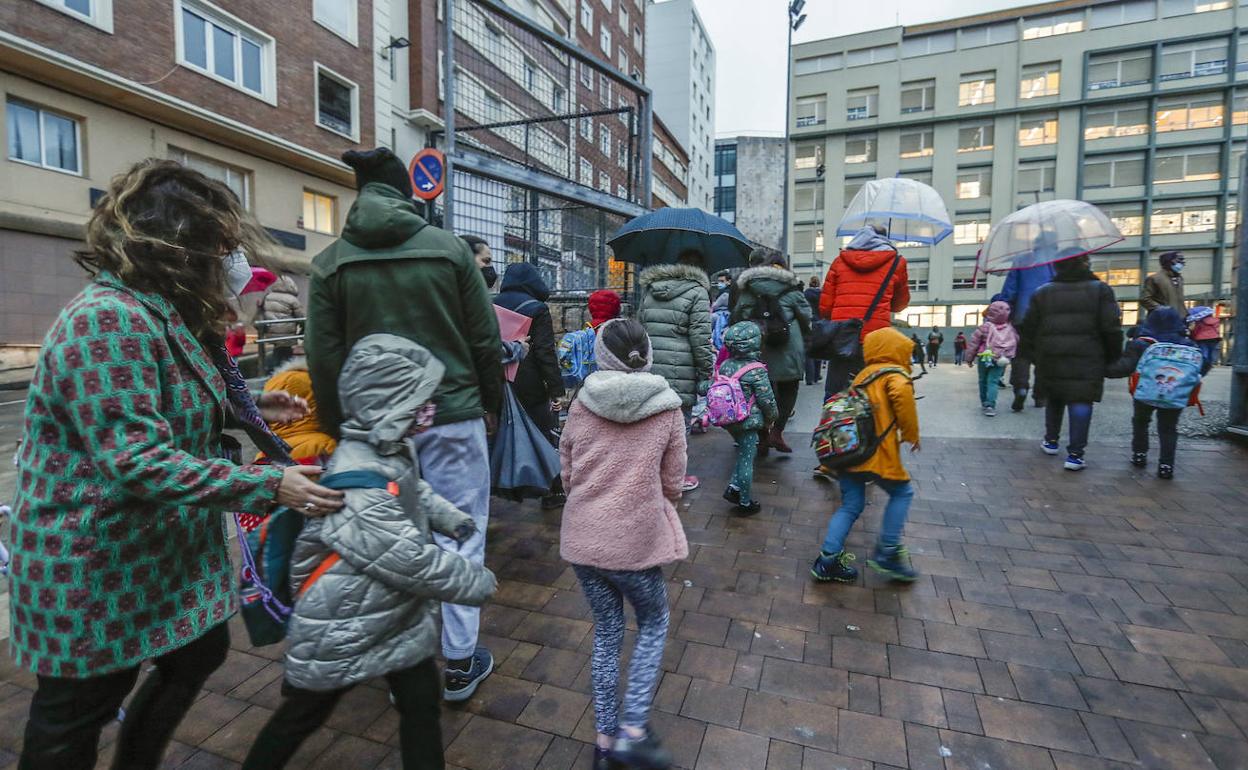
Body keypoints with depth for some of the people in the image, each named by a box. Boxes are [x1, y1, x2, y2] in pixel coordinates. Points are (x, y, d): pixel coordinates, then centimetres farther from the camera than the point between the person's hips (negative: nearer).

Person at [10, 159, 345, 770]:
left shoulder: (163, 314, 8)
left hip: (165, 551, 10)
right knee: (75, 715, 13)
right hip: (95, 567, -10)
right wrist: (268, 486, -30)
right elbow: (137, 460, -32)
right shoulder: (110, 319, -26)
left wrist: (247, 408, 5)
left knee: (202, 652, 22)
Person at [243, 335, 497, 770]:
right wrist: (481, 583, -17)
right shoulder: (359, 488, -34)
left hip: (399, 618, 7)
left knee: (422, 705, 16)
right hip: (340, 634, -7)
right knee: (301, 717, 20)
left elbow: (415, 489, 19)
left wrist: (454, 519, 6)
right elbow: (417, 563, -31)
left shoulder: (388, 452, -3)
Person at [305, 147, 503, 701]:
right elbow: (485, 338, -1)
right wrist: (491, 403, 10)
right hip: (453, 414, -2)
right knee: (459, 536, 9)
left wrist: (337, 425, 13)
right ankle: (460, 662, 21)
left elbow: (323, 356, 2)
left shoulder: (331, 262, 2)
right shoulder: (449, 247, -2)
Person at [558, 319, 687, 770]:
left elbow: (567, 476, 5)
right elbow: (673, 484, -1)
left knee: (606, 633, 20)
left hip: (582, 536, 3)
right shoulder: (667, 408, -7)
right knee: (653, 625, 22)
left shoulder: (580, 406, -3)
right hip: (635, 538, -2)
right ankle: (632, 732, 18)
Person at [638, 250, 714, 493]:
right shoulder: (696, 291, -4)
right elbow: (700, 339, -9)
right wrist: (707, 373, -4)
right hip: (680, 371, -5)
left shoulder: (649, 289, 15)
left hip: (648, 368, 5)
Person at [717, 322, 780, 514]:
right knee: (746, 461, 6)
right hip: (749, 422, -6)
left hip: (728, 420, 6)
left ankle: (733, 487, 19)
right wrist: (772, 417, 5)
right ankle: (745, 503, 18)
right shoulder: (757, 370, -17)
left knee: (743, 454, 24)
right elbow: (767, 399, -13)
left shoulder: (724, 365, 0)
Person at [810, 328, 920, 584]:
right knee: (902, 493, 13)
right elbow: (902, 395, -24)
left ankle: (828, 560, 6)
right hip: (876, 453, -7)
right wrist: (911, 435, -12)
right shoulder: (895, 374, -2)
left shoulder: (863, 375, 21)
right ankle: (887, 553, 11)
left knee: (851, 505, 11)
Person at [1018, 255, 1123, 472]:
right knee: (1081, 401, -3)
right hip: (1086, 358, -3)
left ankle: (1051, 440, 30)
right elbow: (1112, 328, -2)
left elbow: (1028, 329, 6)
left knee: (1054, 398, 21)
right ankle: (1075, 454, -9)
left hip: (1051, 358, 3)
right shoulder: (1100, 290, 1)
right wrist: (1113, 356, 9)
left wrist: (1027, 354, 15)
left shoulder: (1043, 293, 6)